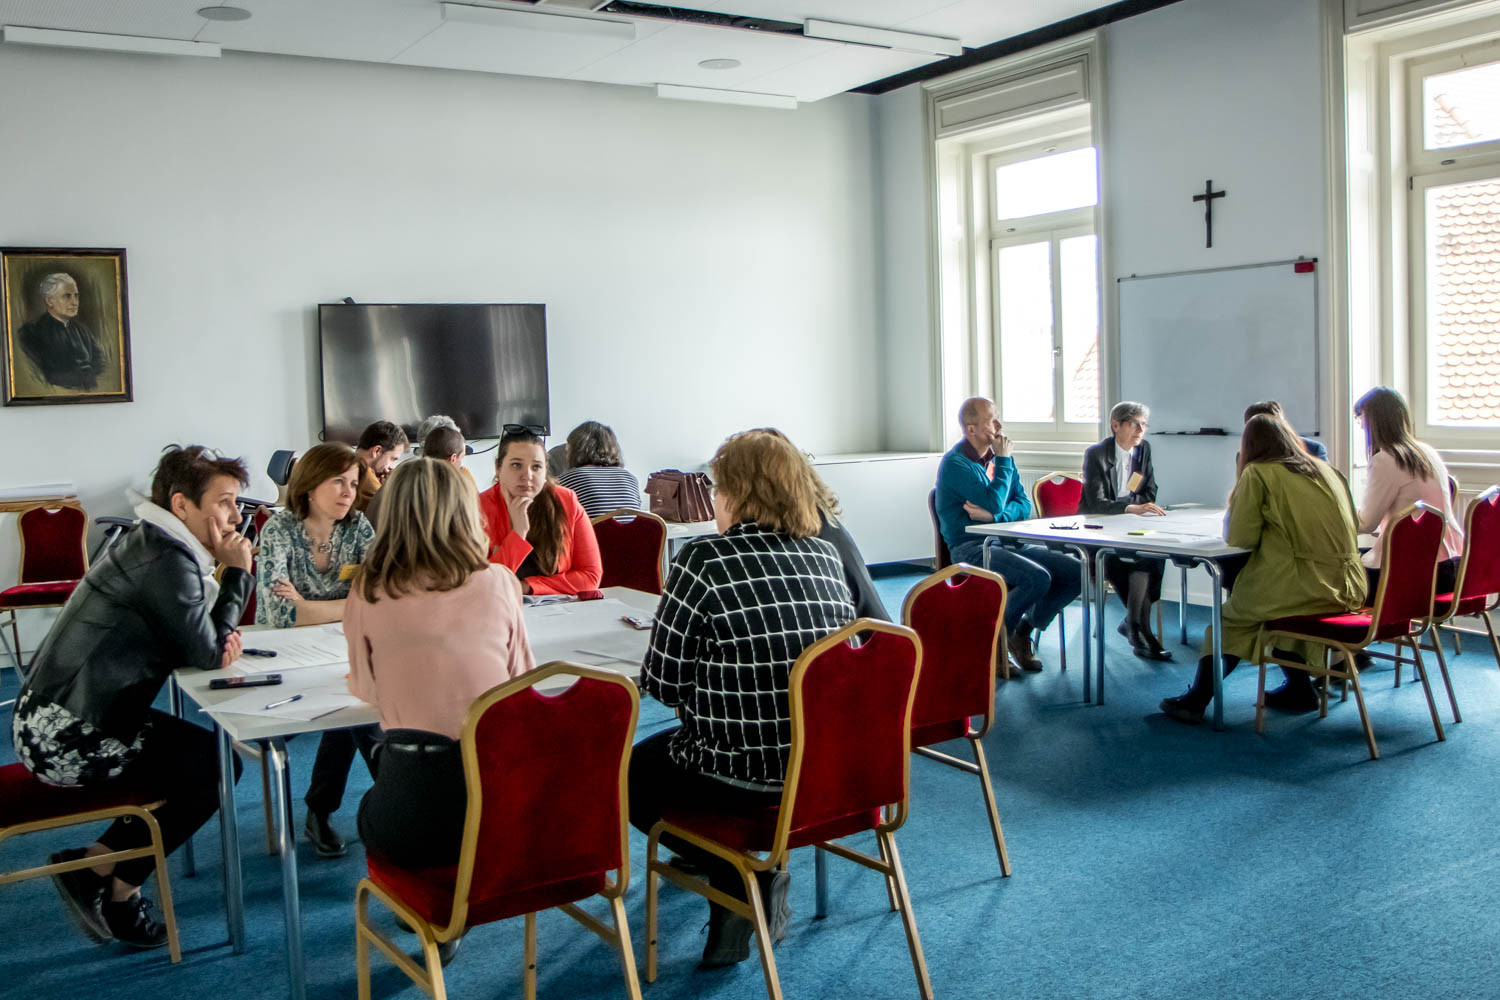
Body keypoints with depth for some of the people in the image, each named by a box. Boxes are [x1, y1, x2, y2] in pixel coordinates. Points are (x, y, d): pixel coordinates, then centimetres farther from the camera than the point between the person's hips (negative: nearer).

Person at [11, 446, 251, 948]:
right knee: (218, 766, 0)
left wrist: (223, 635, -8)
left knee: (199, 753, 18)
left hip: (56, 719, 10)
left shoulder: (154, 545, 12)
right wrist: (237, 572, -8)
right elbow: (208, 655, -15)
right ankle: (117, 889, 9)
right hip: (67, 734, -10)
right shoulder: (166, 560, -20)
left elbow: (193, 640, 14)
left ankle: (100, 865, 14)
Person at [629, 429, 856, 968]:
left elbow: (662, 681, -12)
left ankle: (745, 881, 8)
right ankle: (751, 881, 34)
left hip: (737, 777, -7)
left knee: (628, 774, 21)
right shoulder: (826, 556, 3)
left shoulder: (705, 559, -15)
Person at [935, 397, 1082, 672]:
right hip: (971, 549, -8)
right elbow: (995, 503, -21)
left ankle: (1022, 631, 7)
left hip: (1009, 543, 8)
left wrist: (994, 515, -14)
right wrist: (1004, 461, -10)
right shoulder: (956, 463, -11)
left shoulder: (999, 457, 13)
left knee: (1076, 572, -8)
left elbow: (1024, 505, 7)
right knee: (1037, 578, -30)